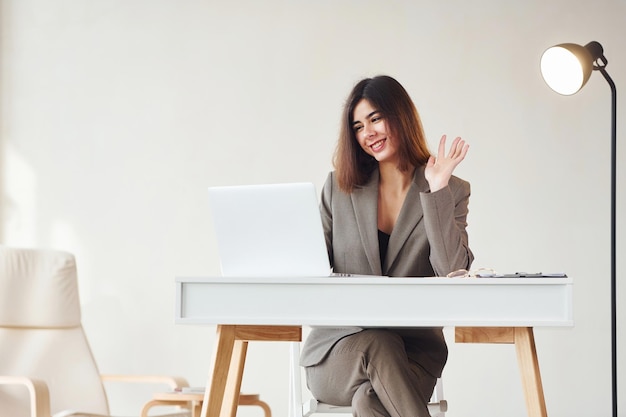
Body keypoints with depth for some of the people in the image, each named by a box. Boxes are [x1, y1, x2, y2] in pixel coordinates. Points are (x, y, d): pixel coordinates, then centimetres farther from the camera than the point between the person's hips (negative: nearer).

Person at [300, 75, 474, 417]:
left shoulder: (451, 192, 5)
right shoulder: (339, 187, 12)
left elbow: (453, 273, -11)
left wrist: (437, 191, -16)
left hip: (412, 348, -1)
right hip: (341, 347, 1)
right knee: (378, 348, -36)